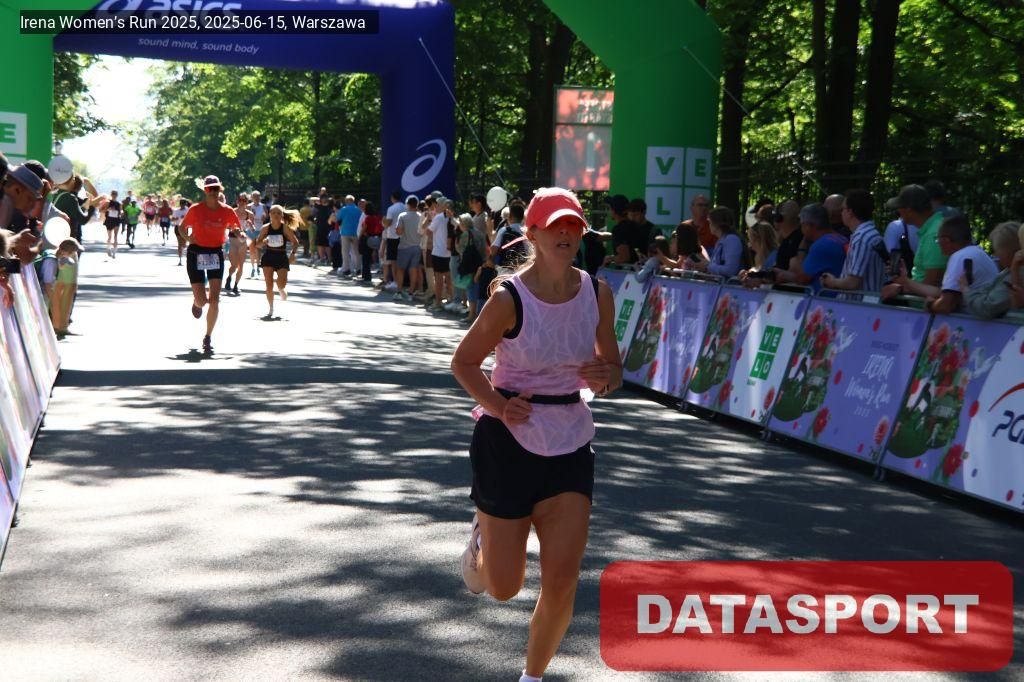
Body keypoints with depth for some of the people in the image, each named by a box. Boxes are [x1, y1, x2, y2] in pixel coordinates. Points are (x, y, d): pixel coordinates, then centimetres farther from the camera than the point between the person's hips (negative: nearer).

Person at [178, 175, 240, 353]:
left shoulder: (227, 211, -3)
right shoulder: (195, 209, -7)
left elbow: (239, 230, 8)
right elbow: (182, 228, 5)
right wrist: (188, 238, -16)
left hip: (216, 255, 1)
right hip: (196, 254, -1)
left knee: (214, 300, -6)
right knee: (201, 300, -2)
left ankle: (208, 337, 8)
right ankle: (197, 303, 39)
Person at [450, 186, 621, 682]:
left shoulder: (598, 294, -2)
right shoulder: (509, 298, -15)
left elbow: (612, 366, 9)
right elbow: (463, 362, -5)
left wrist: (604, 378, -14)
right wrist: (495, 403, -22)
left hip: (570, 443, 3)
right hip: (510, 441, -3)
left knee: (562, 583, -3)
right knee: (504, 587, 5)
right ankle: (481, 536, 40)